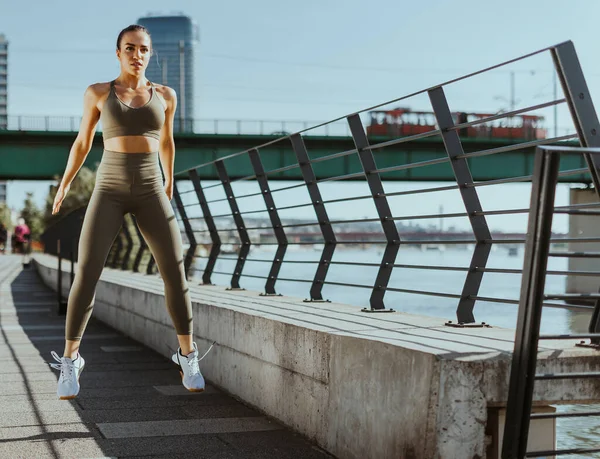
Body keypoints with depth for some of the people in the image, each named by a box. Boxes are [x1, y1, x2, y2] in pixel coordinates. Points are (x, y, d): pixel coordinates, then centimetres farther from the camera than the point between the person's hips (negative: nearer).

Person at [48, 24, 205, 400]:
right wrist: (65, 183, 24)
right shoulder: (97, 93, 3)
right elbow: (83, 141, 16)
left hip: (150, 191, 1)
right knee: (87, 274, -13)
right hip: (109, 190, -1)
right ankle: (70, 362, 1)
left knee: (175, 273, -11)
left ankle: (188, 358, 4)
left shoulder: (165, 95, 8)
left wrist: (170, 183, 35)